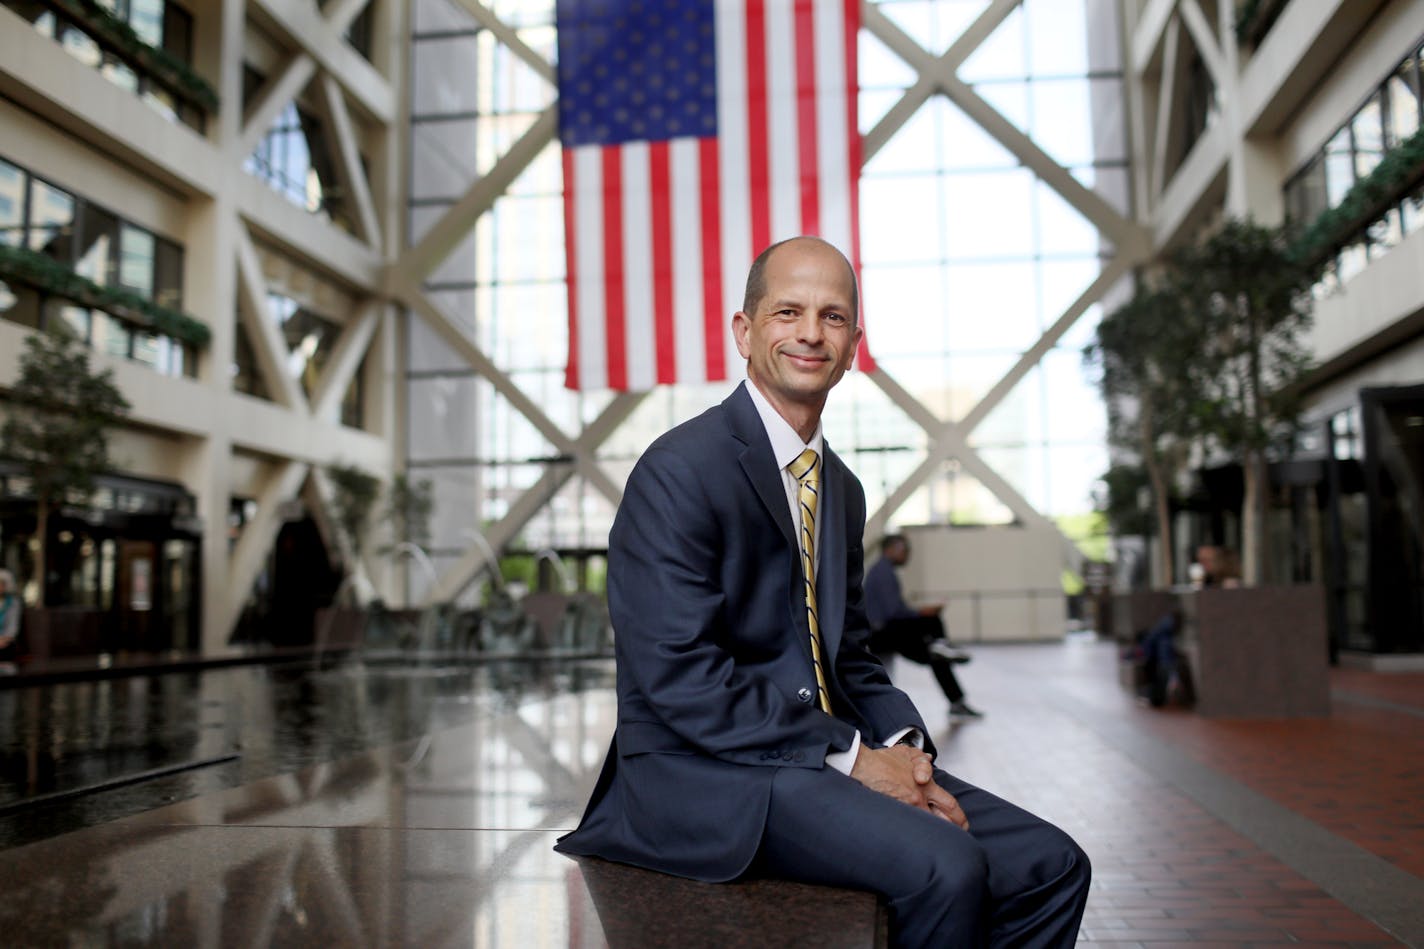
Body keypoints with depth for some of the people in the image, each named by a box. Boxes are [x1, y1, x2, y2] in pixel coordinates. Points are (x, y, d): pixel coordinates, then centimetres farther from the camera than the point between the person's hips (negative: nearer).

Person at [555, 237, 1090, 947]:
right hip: (704, 772, -8)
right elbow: (680, 676, -19)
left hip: (830, 752, 8)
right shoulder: (679, 472, -12)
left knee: (1052, 866, -2)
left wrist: (903, 747, -3)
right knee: (945, 868, -27)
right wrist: (848, 755, -18)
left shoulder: (842, 488, 15)